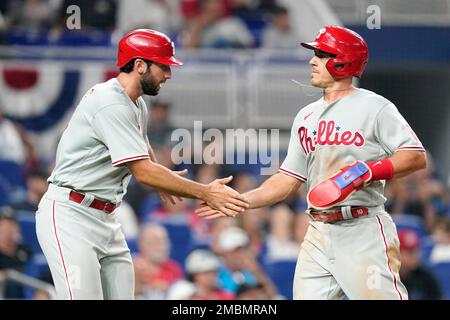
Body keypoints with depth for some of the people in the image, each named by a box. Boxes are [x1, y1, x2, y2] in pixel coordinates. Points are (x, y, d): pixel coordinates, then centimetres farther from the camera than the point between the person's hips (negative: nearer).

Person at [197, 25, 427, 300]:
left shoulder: (374, 107, -4)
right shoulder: (306, 116, 17)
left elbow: (417, 157, -10)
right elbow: (288, 180, 18)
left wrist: (369, 171, -23)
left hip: (363, 232, -7)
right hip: (319, 234, 7)